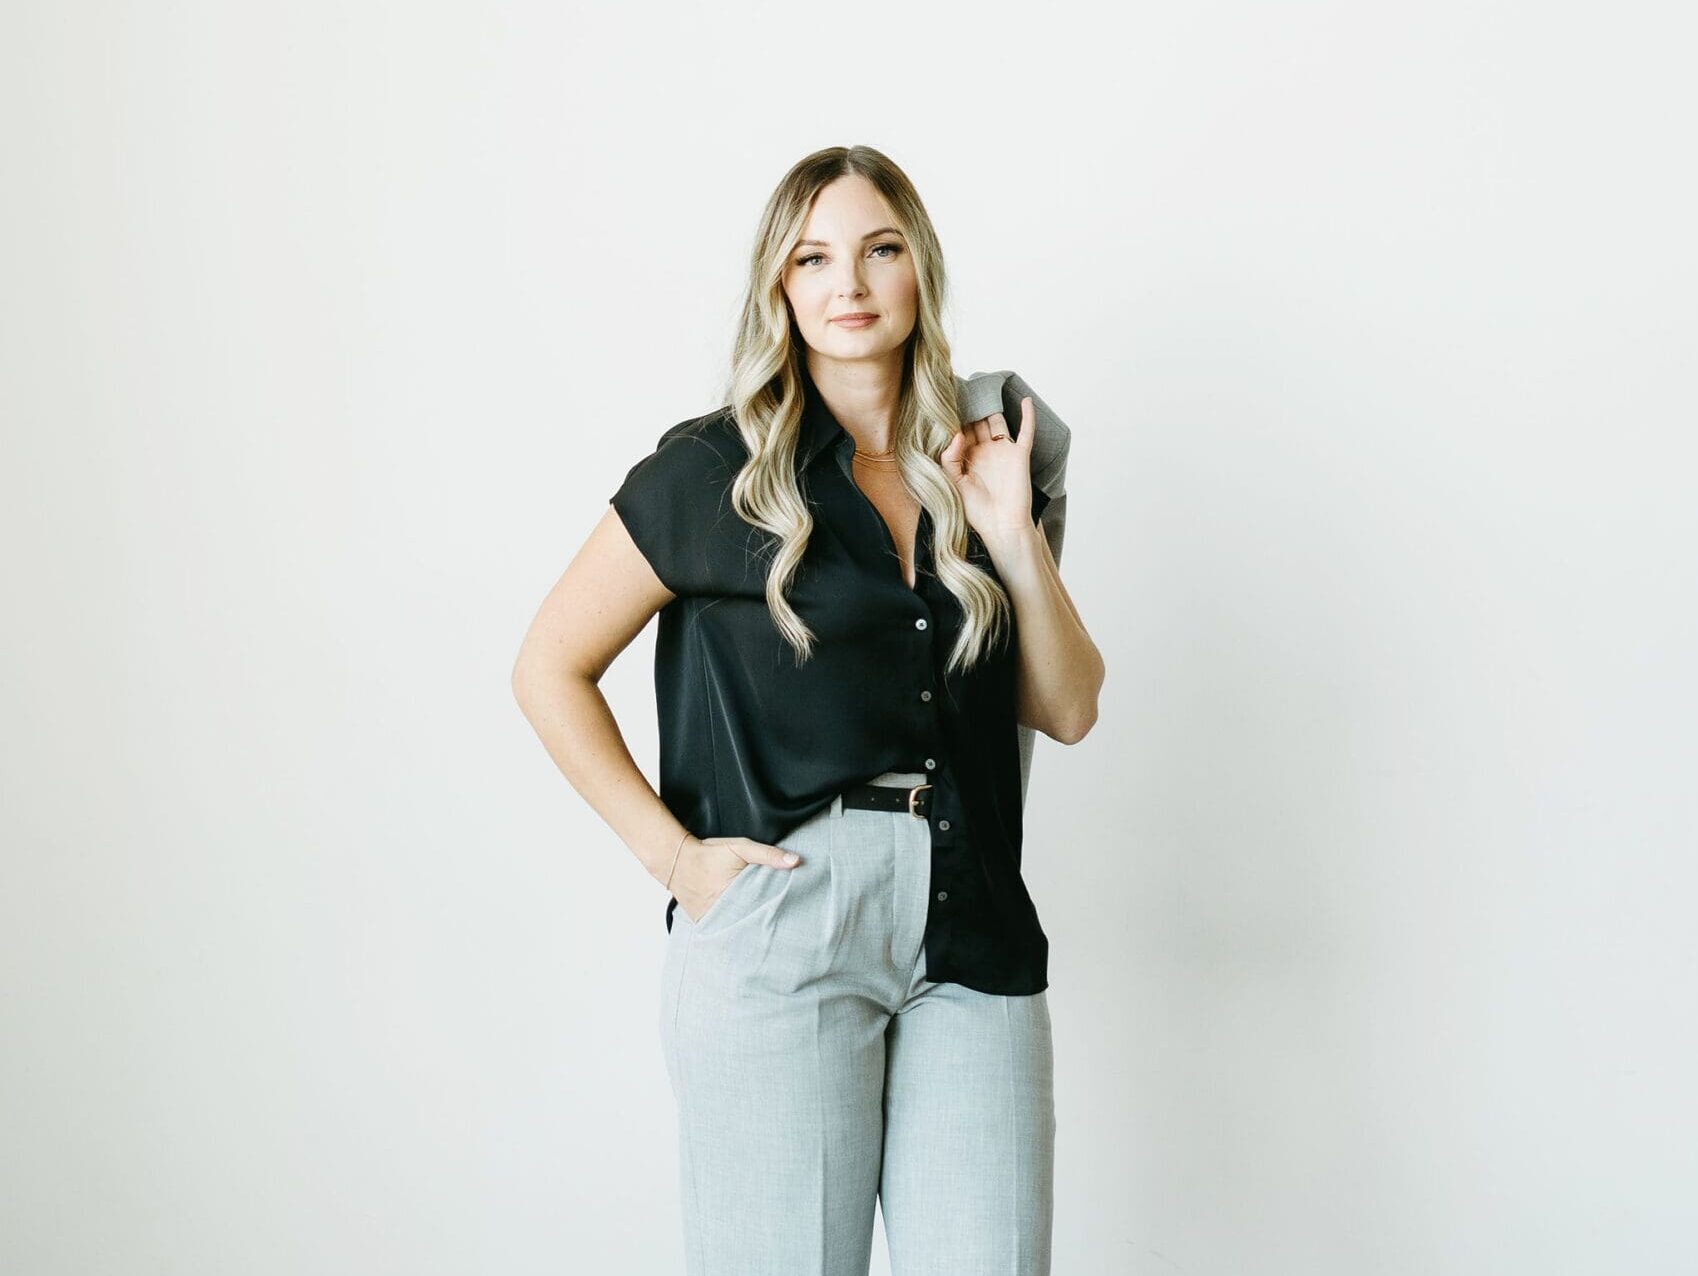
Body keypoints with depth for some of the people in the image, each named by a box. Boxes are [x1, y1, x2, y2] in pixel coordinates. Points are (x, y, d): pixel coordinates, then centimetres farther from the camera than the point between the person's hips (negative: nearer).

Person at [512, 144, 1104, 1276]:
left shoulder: (979, 469, 13)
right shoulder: (713, 471, 2)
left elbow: (1069, 711, 12)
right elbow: (551, 669, 4)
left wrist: (1015, 537, -1)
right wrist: (671, 852, -5)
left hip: (973, 936, 3)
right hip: (782, 929, -3)